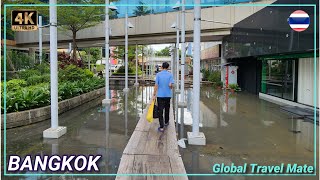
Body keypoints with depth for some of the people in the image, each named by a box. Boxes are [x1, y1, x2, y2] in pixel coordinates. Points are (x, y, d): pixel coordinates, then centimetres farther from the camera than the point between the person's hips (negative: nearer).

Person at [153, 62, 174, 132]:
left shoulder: (158, 74, -4)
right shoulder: (170, 75, -3)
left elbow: (156, 85, -7)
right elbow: (170, 85, -11)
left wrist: (154, 95, -2)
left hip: (160, 95, -1)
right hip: (168, 95, 1)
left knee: (160, 110, 0)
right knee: (167, 109, 20)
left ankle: (161, 127, -2)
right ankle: (166, 122, 36)